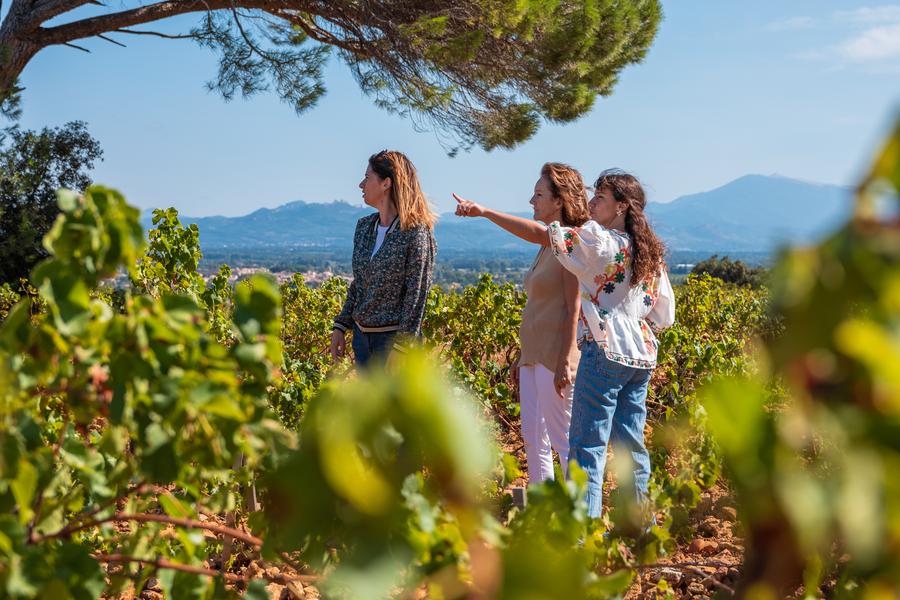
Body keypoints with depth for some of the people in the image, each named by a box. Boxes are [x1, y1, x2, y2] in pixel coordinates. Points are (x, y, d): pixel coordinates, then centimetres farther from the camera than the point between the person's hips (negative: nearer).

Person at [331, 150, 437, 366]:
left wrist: (401, 349, -17)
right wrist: (340, 326, 12)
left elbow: (416, 297, -15)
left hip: (393, 338, -7)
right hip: (361, 334, 7)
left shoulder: (416, 233, -13)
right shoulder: (364, 226, 9)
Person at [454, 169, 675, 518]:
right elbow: (664, 315, 14)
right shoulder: (651, 252, 12)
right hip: (642, 356, 8)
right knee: (630, 443, 14)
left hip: (606, 352, -8)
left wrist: (484, 211, -10)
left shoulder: (599, 241, -10)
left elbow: (538, 234, -13)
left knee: (587, 445, -5)